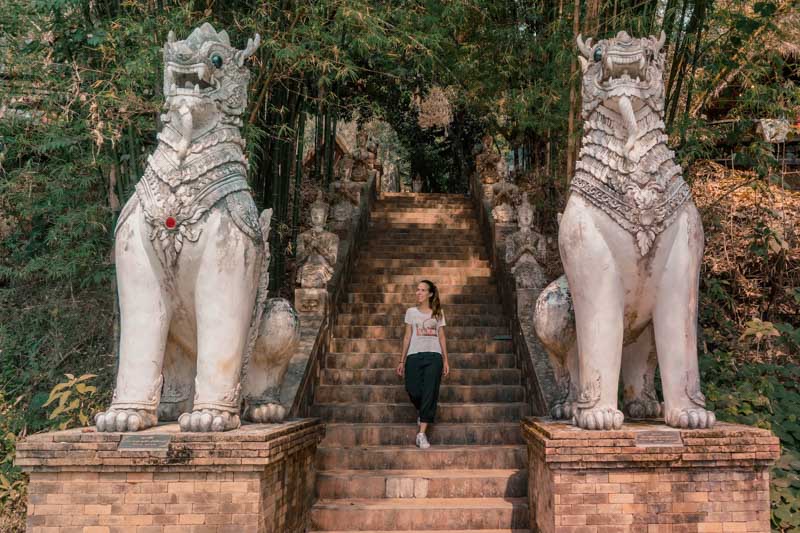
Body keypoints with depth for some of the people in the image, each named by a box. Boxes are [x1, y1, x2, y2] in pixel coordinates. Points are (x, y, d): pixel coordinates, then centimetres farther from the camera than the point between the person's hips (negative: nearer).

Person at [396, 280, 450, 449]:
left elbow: (442, 337, 12)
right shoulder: (411, 312, 11)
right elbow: (407, 337, 12)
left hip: (433, 356, 0)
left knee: (429, 393, -8)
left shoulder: (438, 313, 11)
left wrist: (446, 360, 6)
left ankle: (422, 433, -7)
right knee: (414, 391, -9)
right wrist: (402, 361, 8)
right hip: (414, 356, 0)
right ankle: (422, 413, 26)